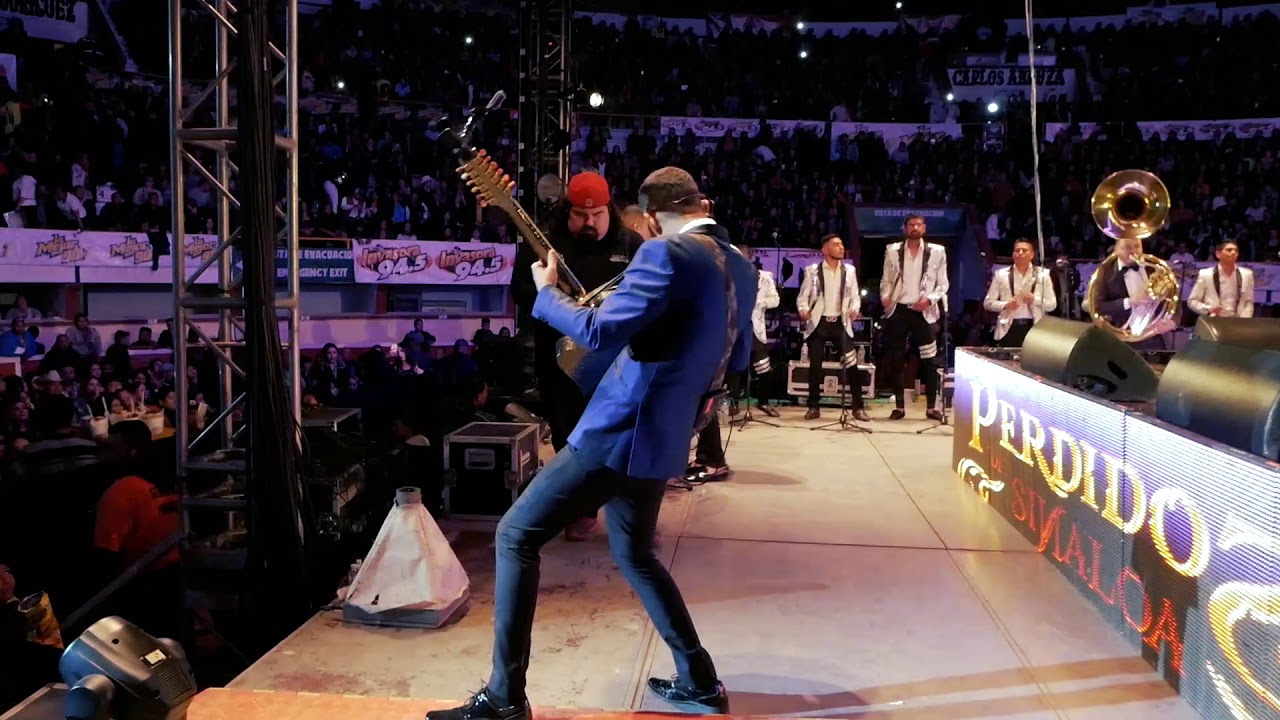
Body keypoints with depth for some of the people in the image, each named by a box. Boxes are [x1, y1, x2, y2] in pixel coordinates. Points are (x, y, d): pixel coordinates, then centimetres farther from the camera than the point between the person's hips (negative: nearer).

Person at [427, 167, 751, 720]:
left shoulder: (667, 255, -16)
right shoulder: (742, 271, 10)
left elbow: (600, 334, -22)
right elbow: (738, 360, 21)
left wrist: (545, 291, -6)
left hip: (620, 431, -8)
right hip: (663, 439, 9)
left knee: (515, 537, 2)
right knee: (633, 554, 26)